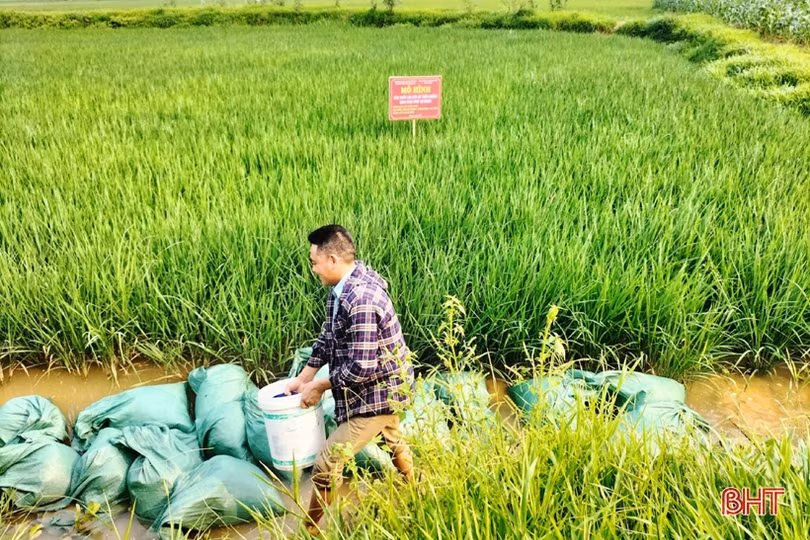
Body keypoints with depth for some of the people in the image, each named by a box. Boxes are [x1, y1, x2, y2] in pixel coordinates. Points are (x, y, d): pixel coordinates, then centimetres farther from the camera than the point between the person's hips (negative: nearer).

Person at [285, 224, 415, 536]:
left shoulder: (361, 302, -33)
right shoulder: (346, 285, -3)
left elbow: (361, 368, -31)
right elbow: (328, 337, 8)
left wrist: (319, 387, -17)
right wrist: (304, 377, 4)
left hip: (374, 393, -10)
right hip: (386, 385, 10)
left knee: (326, 463, -5)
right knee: (393, 441, 32)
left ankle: (311, 531, 16)